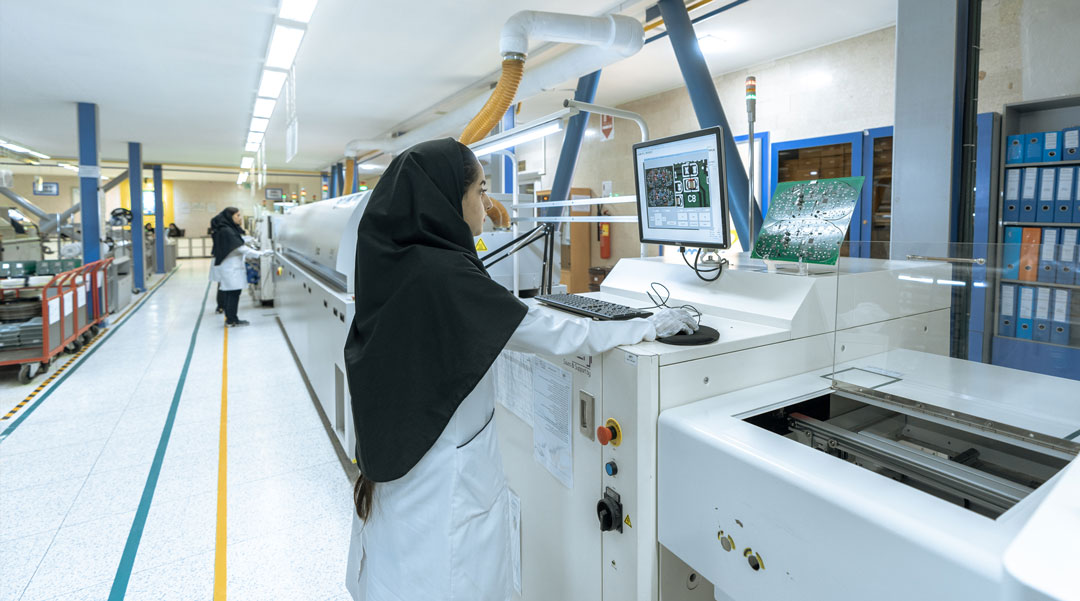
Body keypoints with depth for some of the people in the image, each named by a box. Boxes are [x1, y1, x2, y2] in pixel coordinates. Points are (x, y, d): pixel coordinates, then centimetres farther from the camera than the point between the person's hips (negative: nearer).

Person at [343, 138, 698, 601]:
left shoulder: (393, 262, -2)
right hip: (446, 477, -8)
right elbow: (553, 334, -22)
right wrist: (649, 327, -10)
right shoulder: (444, 273, -27)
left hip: (398, 456, 8)